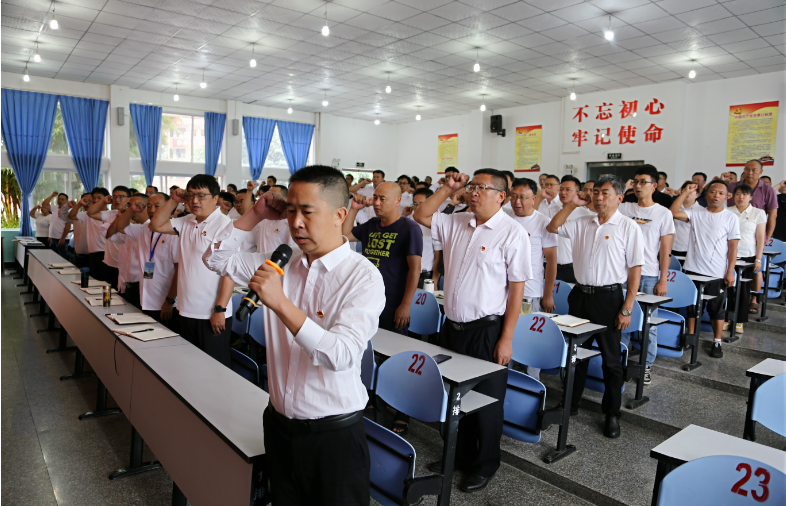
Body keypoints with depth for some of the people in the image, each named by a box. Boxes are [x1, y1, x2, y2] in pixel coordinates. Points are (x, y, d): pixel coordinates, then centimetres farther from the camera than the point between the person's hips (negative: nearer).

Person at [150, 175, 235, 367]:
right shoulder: (186, 223, 11)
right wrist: (173, 200, 7)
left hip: (213, 315, -7)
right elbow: (156, 225, 18)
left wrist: (220, 309, -20)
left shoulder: (224, 225, -13)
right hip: (187, 311, 8)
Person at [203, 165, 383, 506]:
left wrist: (280, 303, -33)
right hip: (279, 423, 6)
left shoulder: (363, 277, -18)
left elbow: (342, 356, -28)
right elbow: (216, 258, 10)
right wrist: (255, 215, -2)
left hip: (333, 432, -5)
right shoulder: (283, 263, 2)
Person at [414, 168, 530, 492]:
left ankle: (484, 466, 31)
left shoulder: (511, 233, -12)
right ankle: (459, 456, 40)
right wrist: (448, 189, 3)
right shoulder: (456, 224, 5)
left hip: (487, 330, -6)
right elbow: (422, 216, 15)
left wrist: (506, 339, -15)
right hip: (452, 326, 6)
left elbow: (516, 289, -13)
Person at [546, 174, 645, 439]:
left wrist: (627, 309, -14)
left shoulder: (628, 227, -7)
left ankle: (612, 414, 21)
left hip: (608, 297, -5)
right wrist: (572, 204, 3)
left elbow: (635, 270, -9)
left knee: (610, 358, 7)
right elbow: (552, 227, 13)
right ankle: (571, 403, 30)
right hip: (580, 294, 5)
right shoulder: (582, 223, 7)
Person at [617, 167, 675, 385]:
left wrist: (663, 280, -6)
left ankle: (646, 365, 18)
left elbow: (665, 250, -2)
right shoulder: (624, 208, 8)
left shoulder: (664, 214, 1)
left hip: (650, 276, -2)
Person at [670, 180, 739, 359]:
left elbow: (733, 247, -2)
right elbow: (673, 213, -12)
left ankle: (717, 342, 20)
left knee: (716, 308, 7)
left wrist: (730, 272, -7)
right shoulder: (696, 213, 3)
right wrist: (685, 193, -11)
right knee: (691, 304, 11)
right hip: (693, 269, 2)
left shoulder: (731, 218, 0)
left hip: (717, 273, -1)